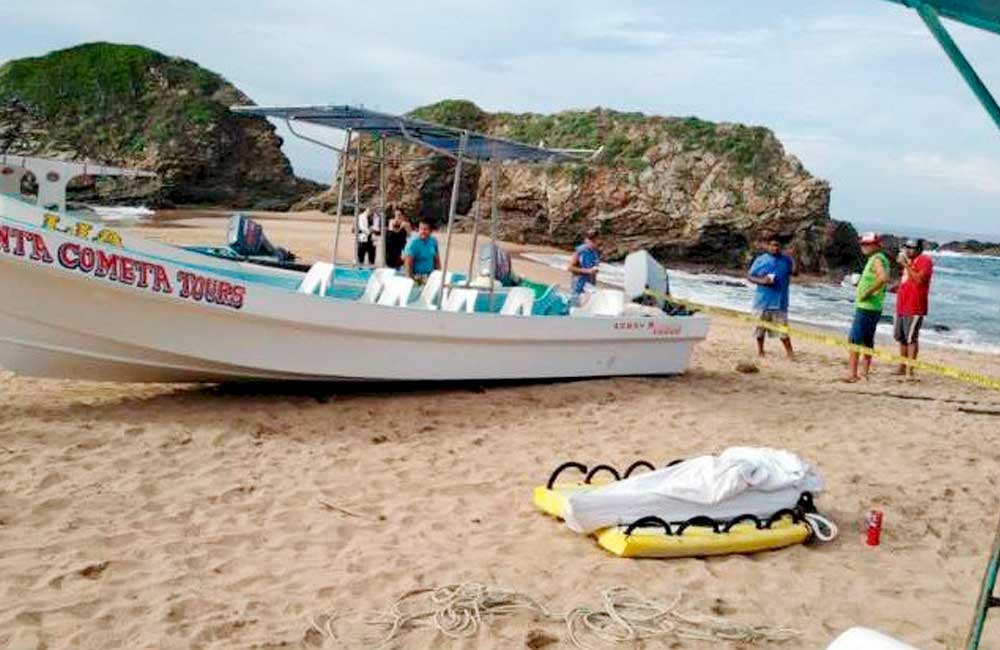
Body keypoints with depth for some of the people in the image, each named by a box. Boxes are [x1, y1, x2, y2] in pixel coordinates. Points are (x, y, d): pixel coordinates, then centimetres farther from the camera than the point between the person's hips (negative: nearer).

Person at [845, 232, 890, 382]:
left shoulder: (877, 259, -14)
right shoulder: (877, 259, 17)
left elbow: (884, 278, -31)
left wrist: (868, 292, -24)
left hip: (865, 307, -10)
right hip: (873, 308, 10)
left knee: (854, 340, -10)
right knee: (867, 341, 15)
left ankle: (853, 374, -13)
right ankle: (866, 373, 21)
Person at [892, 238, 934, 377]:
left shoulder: (925, 260, -8)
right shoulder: (909, 261, 21)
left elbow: (919, 279, -22)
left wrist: (905, 265, -20)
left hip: (914, 308, -10)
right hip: (902, 306, 10)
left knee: (911, 338, -11)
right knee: (901, 338, 13)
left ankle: (910, 370, -11)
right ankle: (902, 367, 21)